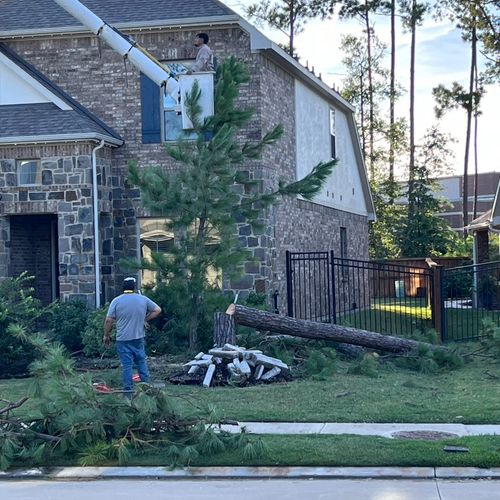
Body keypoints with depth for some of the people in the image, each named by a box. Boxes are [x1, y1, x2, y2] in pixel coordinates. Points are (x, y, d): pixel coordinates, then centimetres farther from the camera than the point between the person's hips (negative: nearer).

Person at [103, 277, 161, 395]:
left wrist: (106, 335, 5)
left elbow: (108, 320, -7)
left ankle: (128, 391, 3)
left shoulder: (116, 301, -7)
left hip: (123, 340, -2)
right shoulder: (143, 299, 1)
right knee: (141, 362, 15)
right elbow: (157, 310, 8)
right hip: (139, 338, 2)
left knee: (127, 365, 1)